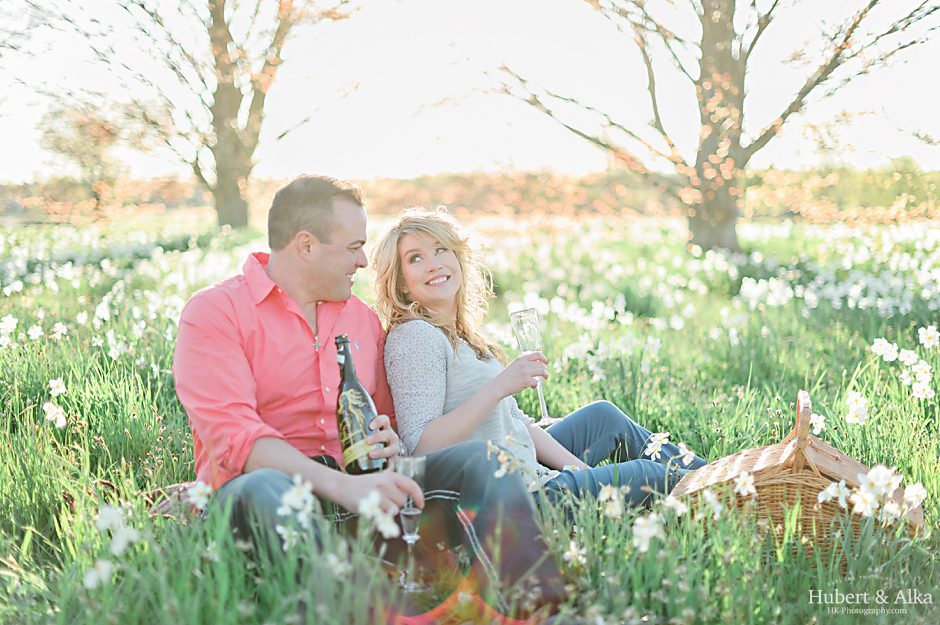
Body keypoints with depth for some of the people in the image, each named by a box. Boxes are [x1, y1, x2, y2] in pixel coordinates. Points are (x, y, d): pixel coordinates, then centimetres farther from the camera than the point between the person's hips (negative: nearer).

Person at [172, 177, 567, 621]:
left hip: (354, 487, 5)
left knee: (476, 458, -16)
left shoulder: (362, 318, 20)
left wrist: (391, 445, -3)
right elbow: (234, 437, -16)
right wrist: (343, 486, -29)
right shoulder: (214, 313, -1)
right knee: (263, 489, -40)